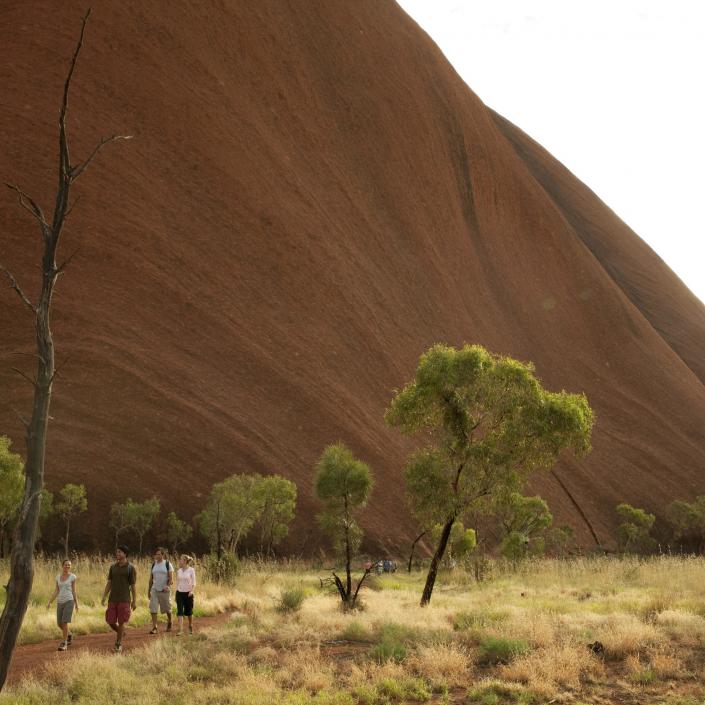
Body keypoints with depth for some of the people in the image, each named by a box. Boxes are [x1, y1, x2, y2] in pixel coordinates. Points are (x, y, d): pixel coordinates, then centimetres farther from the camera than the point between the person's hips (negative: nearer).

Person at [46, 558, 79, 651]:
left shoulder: (73, 577, -2)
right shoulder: (58, 577, 9)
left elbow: (74, 591, 2)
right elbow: (56, 592, 8)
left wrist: (76, 604, 2)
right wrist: (49, 602, -2)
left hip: (69, 602, -5)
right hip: (60, 603, 5)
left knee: (65, 622, -16)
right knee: (60, 624, 9)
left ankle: (64, 643, -7)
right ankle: (69, 635, 38)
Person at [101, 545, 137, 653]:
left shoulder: (131, 568, -4)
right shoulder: (113, 567, 8)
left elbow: (133, 585, -4)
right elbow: (109, 583, 9)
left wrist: (134, 601, -6)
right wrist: (104, 597, 1)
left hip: (124, 600, -4)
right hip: (112, 599, 4)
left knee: (121, 622, -2)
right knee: (110, 621, 3)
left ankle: (119, 644, 13)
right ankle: (121, 633, 31)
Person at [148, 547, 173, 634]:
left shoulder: (167, 564, -3)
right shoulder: (153, 565, 9)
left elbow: (171, 578, -7)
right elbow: (151, 579, 15)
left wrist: (168, 586, -24)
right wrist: (148, 590, 14)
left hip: (164, 590, -3)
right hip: (154, 590, 3)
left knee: (167, 609, 9)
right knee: (153, 609, -9)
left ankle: (169, 622, 35)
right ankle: (154, 627, -6)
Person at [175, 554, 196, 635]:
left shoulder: (191, 570, -6)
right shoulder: (178, 571, 7)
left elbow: (194, 583, -7)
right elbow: (177, 583, 14)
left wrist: (192, 590, -24)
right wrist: (176, 594, 15)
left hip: (188, 593, -3)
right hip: (179, 593, 3)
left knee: (189, 612, 9)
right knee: (180, 611, -10)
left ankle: (191, 627, 32)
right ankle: (180, 630, -14)